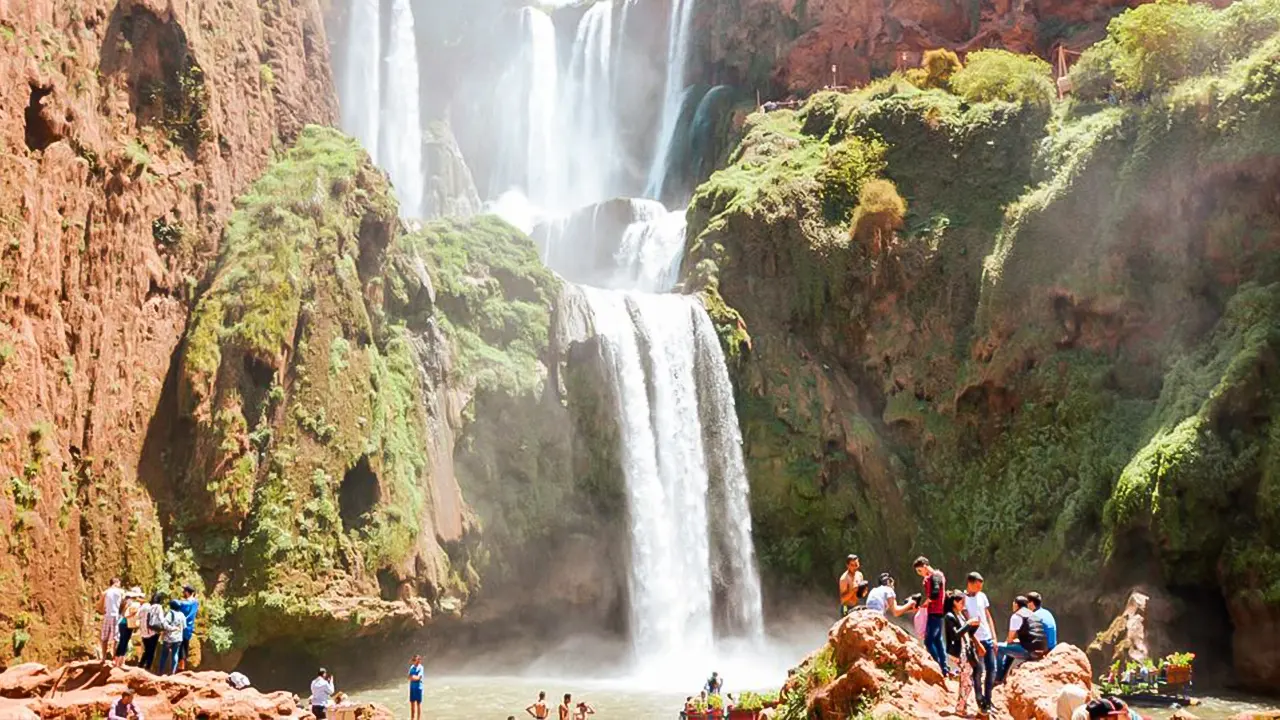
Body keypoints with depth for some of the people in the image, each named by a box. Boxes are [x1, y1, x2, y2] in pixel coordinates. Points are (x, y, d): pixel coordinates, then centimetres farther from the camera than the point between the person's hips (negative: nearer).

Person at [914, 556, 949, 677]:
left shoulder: (934, 576, -13)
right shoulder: (937, 575, 17)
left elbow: (935, 594, -24)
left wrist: (926, 603, -11)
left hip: (935, 612, -11)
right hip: (937, 612, 11)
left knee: (928, 641, -11)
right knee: (937, 640, 14)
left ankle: (938, 668, -12)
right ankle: (944, 669, 17)